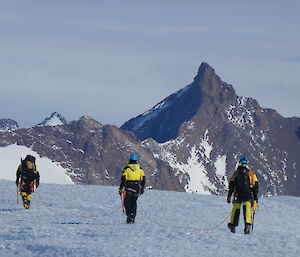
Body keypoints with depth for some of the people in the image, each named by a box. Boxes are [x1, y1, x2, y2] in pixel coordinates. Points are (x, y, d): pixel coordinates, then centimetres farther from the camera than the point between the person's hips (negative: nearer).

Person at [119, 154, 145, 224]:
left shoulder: (126, 168, -5)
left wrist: (121, 188, -4)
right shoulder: (140, 169, 6)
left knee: (127, 203, 2)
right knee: (134, 203, 12)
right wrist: (142, 189, 17)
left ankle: (129, 215, -17)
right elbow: (143, 180, 8)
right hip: (137, 188, 3)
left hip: (128, 188, -3)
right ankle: (132, 218, 9)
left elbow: (123, 179, -9)